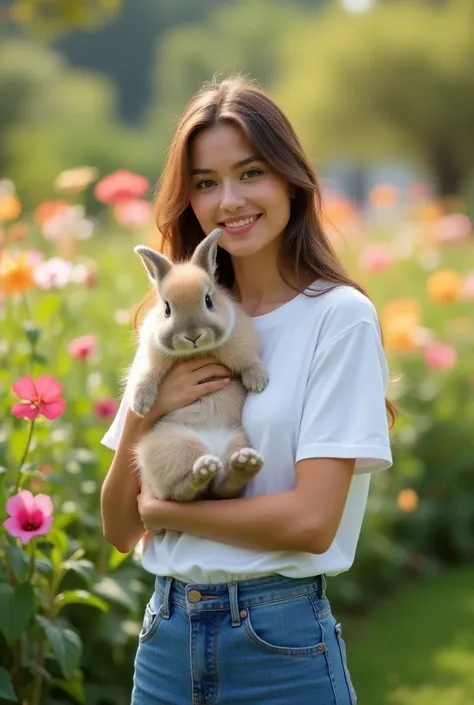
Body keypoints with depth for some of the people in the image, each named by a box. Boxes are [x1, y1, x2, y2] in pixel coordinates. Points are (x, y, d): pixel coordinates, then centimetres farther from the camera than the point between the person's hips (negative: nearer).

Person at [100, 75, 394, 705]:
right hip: (166, 635, 5)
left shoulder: (339, 316, -9)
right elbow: (121, 530, 6)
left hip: (282, 646, -5)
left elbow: (312, 520, -16)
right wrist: (144, 416, -10)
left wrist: (164, 509, -6)